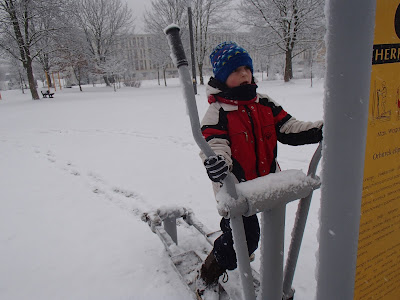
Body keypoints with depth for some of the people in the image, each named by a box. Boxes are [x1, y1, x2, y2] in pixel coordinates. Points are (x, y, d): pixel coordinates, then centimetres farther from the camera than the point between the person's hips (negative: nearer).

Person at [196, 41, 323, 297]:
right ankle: (207, 279, 20)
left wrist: (323, 130, -11)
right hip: (234, 188, -6)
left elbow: (289, 128, 2)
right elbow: (215, 146, -26)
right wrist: (215, 164, -50)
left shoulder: (266, 105, 4)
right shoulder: (217, 113, -14)